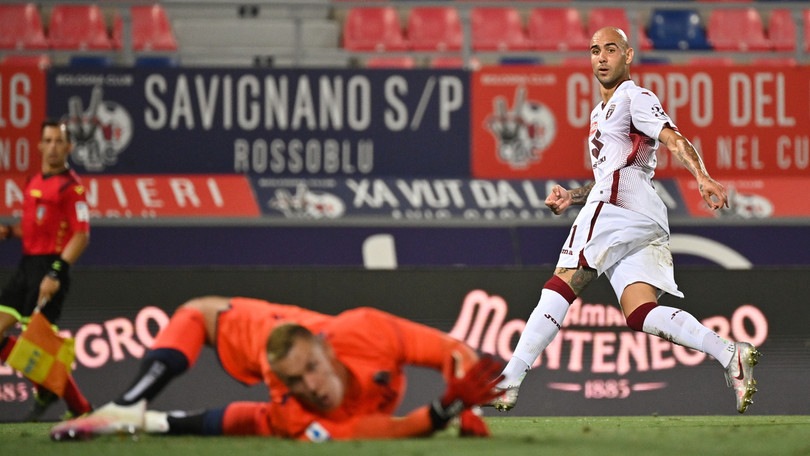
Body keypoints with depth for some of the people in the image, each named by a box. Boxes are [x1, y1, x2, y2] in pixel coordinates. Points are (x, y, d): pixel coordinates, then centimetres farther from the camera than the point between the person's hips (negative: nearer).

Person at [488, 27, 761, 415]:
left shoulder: (634, 98, 6)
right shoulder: (600, 113, 35)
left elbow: (674, 140, -9)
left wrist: (702, 178, -26)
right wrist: (571, 197, 26)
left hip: (621, 202, -9)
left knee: (560, 287, -8)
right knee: (641, 313, -9)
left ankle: (507, 382, -10)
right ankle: (730, 354, -24)